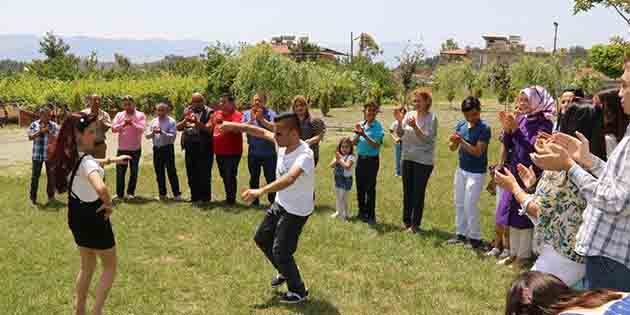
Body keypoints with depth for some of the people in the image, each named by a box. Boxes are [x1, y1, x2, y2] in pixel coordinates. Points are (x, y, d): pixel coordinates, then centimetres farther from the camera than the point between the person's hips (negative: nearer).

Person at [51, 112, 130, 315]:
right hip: (93, 216, -8)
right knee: (110, 267, 12)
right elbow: (100, 188, -49)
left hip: (76, 215, 8)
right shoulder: (86, 161, -28)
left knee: (87, 266, 24)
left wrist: (111, 160, 18)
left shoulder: (69, 155, -1)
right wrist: (109, 204, -30)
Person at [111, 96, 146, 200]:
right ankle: (119, 193, 12)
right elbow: (113, 128, -4)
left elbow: (141, 129, -11)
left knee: (134, 172, 5)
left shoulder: (140, 115, 1)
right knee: (120, 171, 3)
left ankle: (130, 193, 16)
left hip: (135, 149, -2)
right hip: (122, 148, 2)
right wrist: (123, 124, -18)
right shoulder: (119, 115, 8)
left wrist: (132, 123, -23)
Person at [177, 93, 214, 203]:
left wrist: (197, 122, -24)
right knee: (191, 174, 12)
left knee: (204, 175, -3)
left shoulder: (208, 112, -3)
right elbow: (178, 127, 13)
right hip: (189, 148, 6)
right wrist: (185, 121, -6)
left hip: (203, 148, -6)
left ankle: (205, 198, 7)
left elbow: (209, 129, -14)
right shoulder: (187, 111, 14)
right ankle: (195, 197, 23)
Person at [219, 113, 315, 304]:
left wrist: (261, 191, -58)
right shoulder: (282, 143, -9)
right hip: (280, 204, 9)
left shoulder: (304, 155, -33)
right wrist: (236, 126, 1)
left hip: (296, 211, -9)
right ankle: (285, 273, 41)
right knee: (261, 238, 20)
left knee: (280, 252, -2)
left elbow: (289, 179, -49)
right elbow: (261, 132, 6)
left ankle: (298, 291, 21)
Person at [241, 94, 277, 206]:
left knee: (271, 178, 1)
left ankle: (273, 201, 12)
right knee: (254, 178, 14)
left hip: (269, 153, -3)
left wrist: (261, 118, -17)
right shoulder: (247, 114, 6)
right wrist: (252, 119, -15)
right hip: (253, 153, 3)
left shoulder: (271, 114, -3)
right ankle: (255, 202, 26)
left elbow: (274, 128, -18)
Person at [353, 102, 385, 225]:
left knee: (370, 188, -1)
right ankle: (362, 212, 28)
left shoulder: (378, 126, -10)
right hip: (360, 159, 5)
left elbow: (376, 145, -19)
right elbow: (354, 143, 6)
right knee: (360, 187, 13)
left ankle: (371, 216, 9)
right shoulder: (360, 124, 5)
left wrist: (364, 135, -27)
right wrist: (358, 134, -13)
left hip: (372, 160, -5)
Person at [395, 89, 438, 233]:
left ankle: (415, 224, 14)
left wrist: (415, 126, -27)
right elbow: (400, 134, 0)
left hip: (423, 161, -5)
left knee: (418, 193, 3)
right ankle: (406, 221, 25)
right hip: (407, 158, 5)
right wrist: (400, 122, -16)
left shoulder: (432, 117, -9)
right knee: (407, 191, 12)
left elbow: (426, 138, -16)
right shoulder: (409, 114, 3)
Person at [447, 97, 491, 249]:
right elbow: (452, 148, 1)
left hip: (476, 173, -7)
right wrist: (454, 141, -22)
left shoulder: (484, 129, -17)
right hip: (461, 169, 7)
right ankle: (461, 234, 26)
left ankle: (475, 238, 11)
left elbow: (477, 152, -22)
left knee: (470, 205, -4)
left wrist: (461, 141, -31)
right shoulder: (461, 125, 0)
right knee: (459, 203, 13)